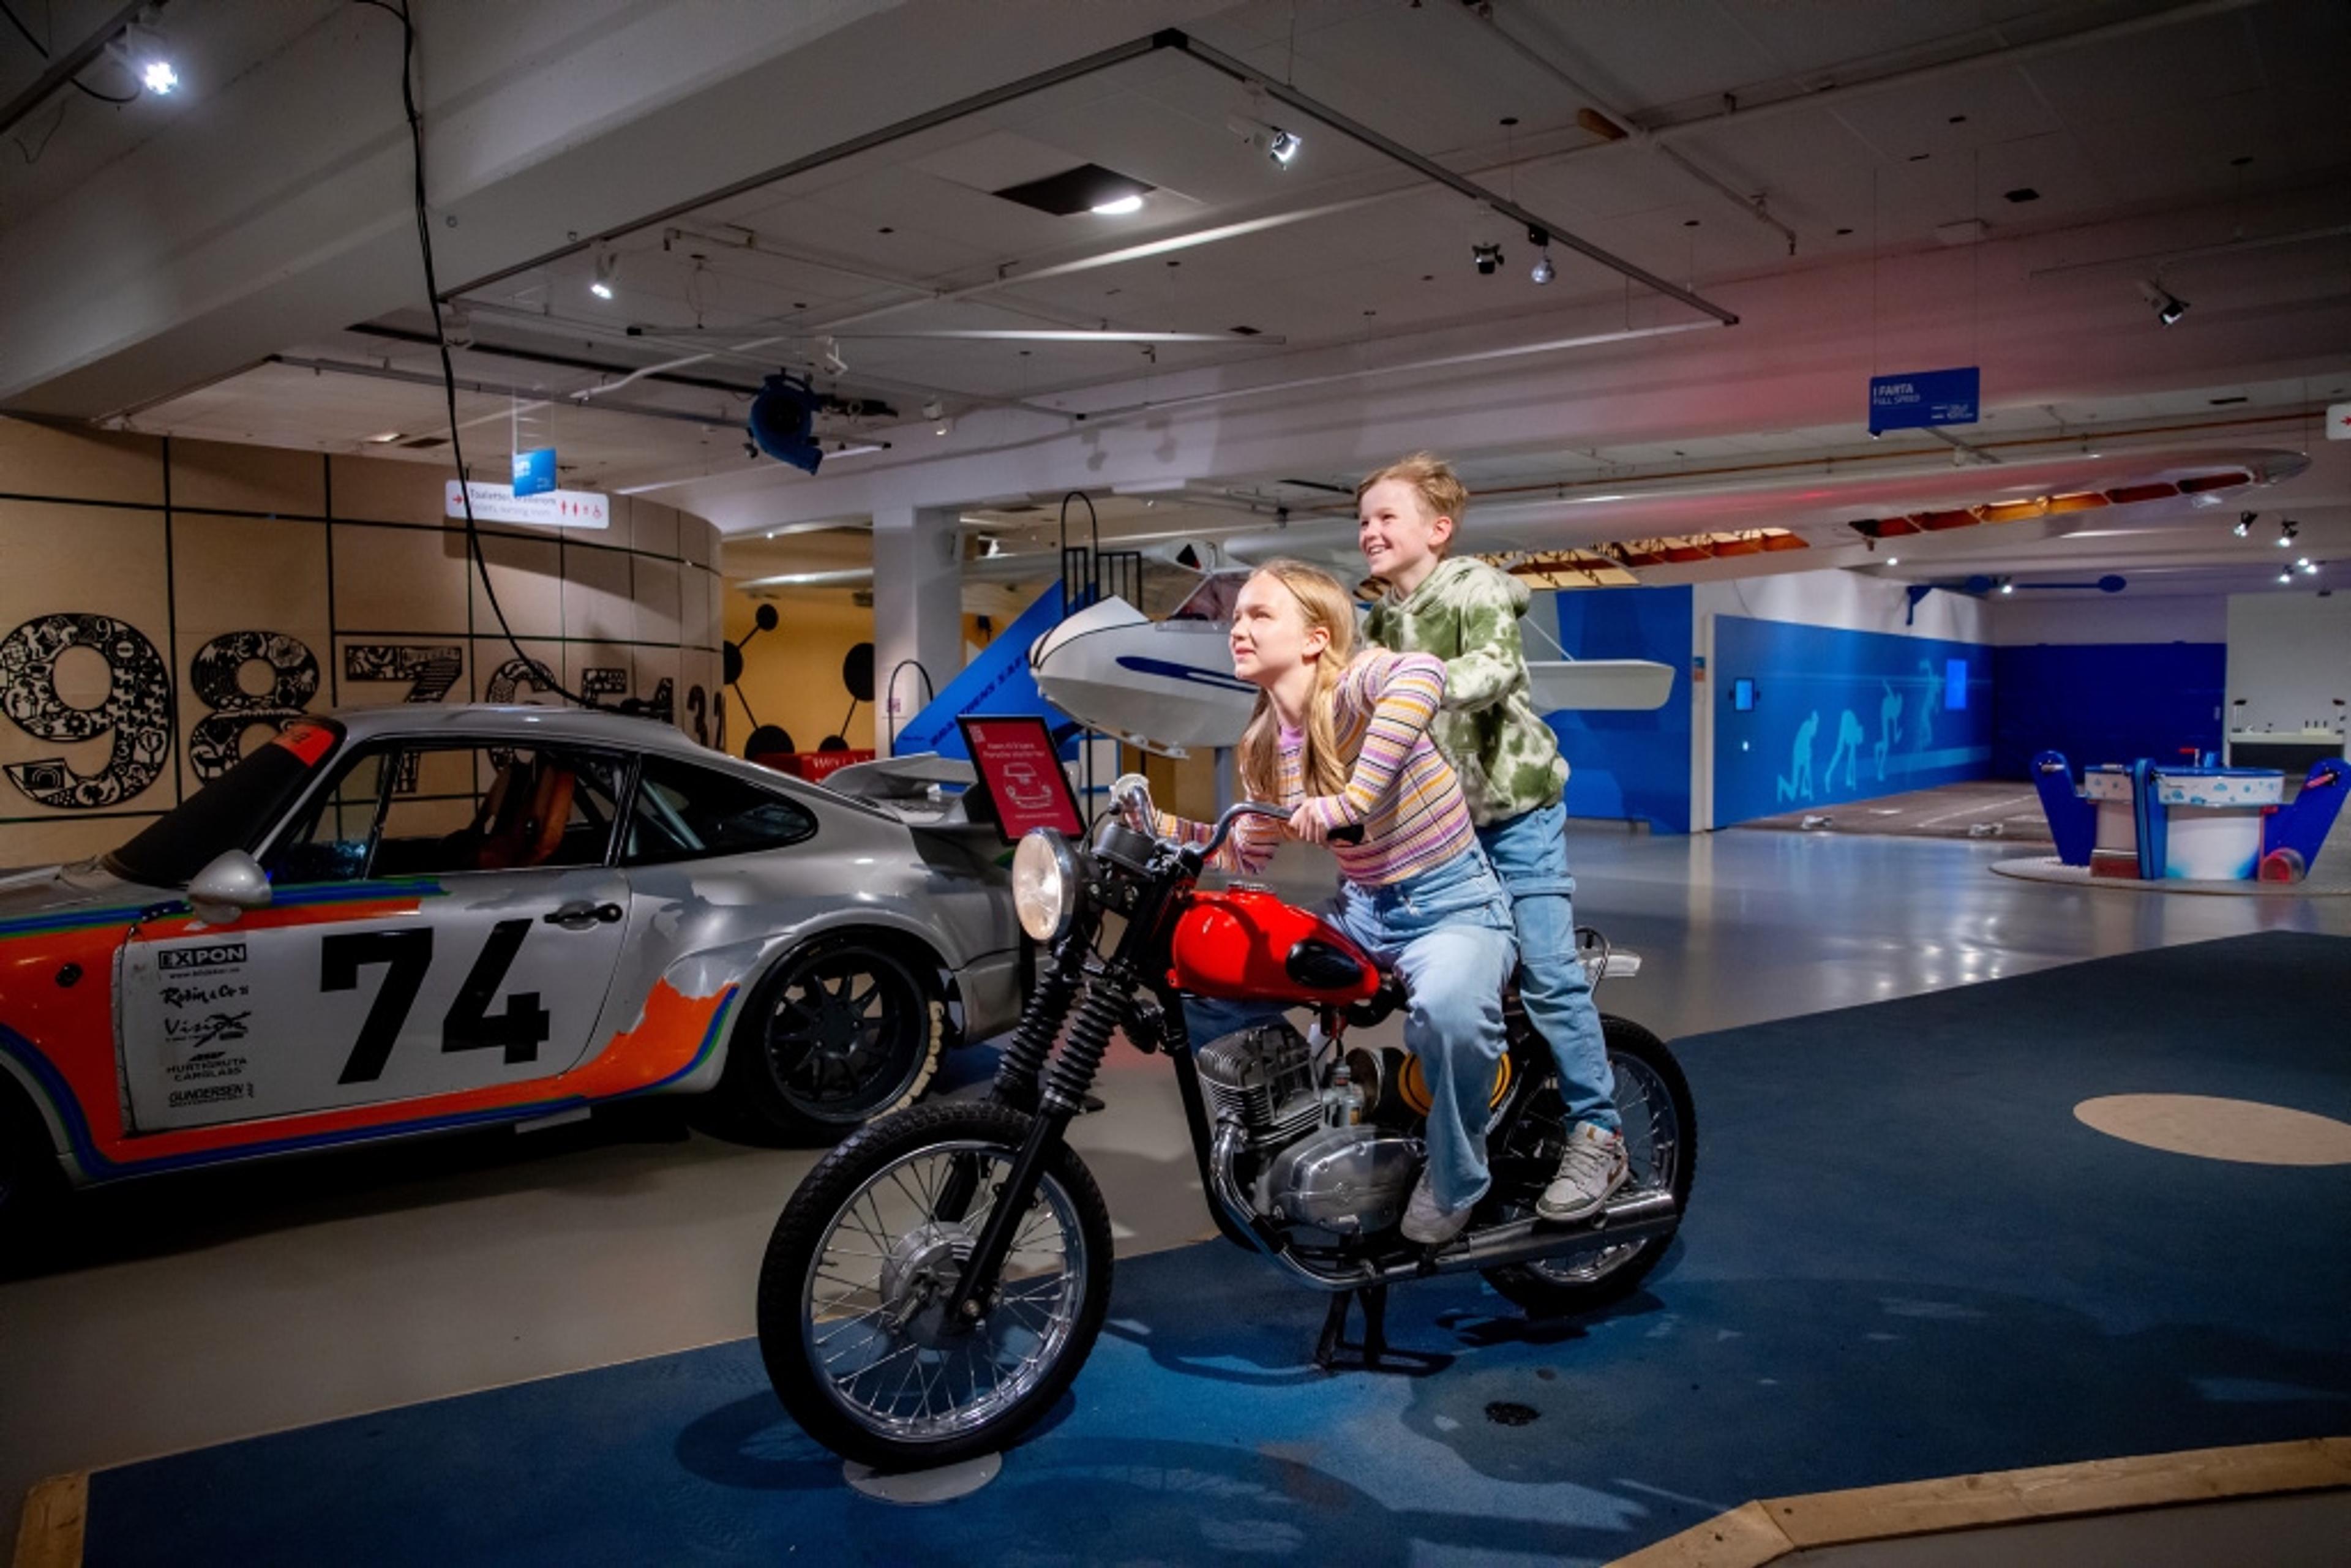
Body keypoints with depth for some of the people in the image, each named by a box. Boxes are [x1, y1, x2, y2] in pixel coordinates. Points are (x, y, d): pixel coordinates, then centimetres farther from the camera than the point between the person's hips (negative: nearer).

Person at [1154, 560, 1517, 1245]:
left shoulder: (1354, 686, -19)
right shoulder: (1263, 747, 4)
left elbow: (1422, 672, -44)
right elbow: (1246, 855, 12)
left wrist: (1352, 799, -47)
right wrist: (1160, 824, 0)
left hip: (1454, 904, -7)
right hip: (1363, 909, 7)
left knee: (1447, 1009, -39)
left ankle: (1453, 1179, -9)